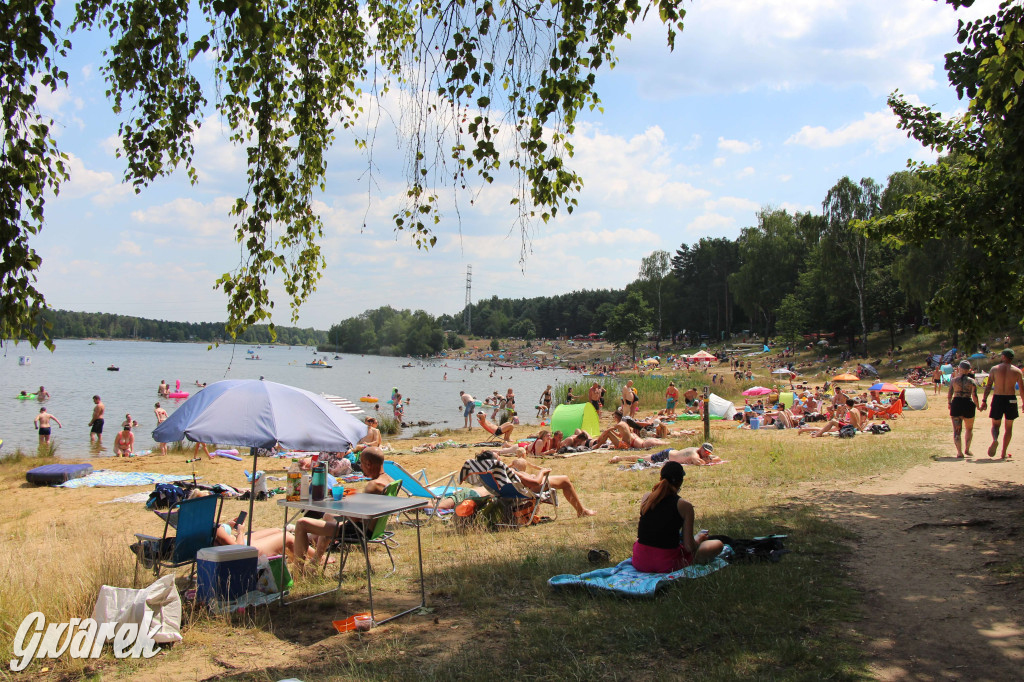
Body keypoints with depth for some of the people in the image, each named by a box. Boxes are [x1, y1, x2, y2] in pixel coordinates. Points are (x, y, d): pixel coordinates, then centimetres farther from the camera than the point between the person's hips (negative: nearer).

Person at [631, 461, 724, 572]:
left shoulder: (646, 498, 2)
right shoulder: (684, 506, -10)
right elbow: (689, 547, -8)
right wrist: (698, 540, 16)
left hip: (639, 563, 3)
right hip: (667, 566, -2)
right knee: (718, 544, 13)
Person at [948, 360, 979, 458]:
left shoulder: (953, 380, 2)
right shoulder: (972, 381, -1)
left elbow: (949, 394, 1)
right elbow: (974, 396, -6)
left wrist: (949, 403, 16)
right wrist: (977, 406, 7)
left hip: (956, 403, 0)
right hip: (968, 404, 0)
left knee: (956, 430, 4)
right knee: (969, 429, 22)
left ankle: (959, 452, -7)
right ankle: (967, 449, 18)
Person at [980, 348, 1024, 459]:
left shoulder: (994, 369, -1)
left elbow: (988, 386, -3)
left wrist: (984, 400, 1)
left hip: (997, 399, 0)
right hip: (1011, 399, 0)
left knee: (995, 424, 13)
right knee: (1009, 427, 13)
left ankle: (995, 439, -21)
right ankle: (1004, 453, 13)